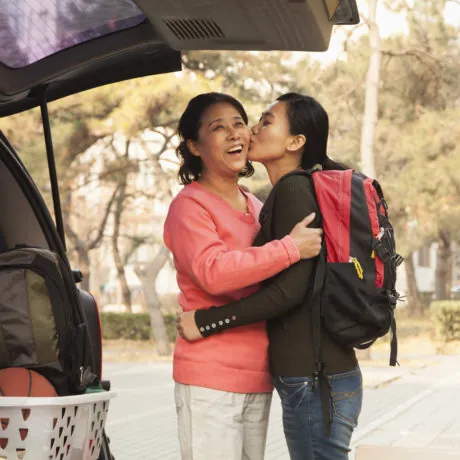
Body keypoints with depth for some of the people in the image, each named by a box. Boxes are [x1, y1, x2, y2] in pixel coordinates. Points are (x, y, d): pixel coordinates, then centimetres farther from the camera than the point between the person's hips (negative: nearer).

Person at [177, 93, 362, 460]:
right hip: (320, 374, 9)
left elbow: (289, 290, -20)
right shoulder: (293, 189, 15)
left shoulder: (294, 189, -12)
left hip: (313, 380, -9)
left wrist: (205, 322, -15)